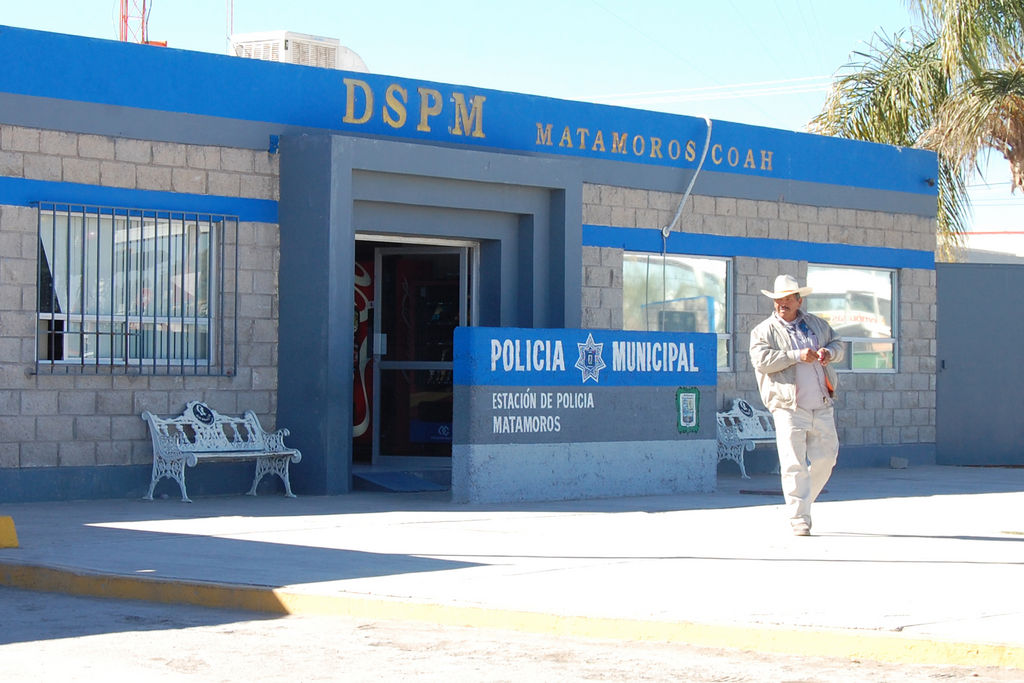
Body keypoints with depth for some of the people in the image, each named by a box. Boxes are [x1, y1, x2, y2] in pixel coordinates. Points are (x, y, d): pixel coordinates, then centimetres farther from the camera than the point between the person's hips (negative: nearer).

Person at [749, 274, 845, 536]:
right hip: (789, 409, -5)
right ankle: (799, 519, -6)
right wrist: (797, 356, -20)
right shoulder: (763, 331, 1)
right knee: (794, 465, -9)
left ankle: (800, 501, 28)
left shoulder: (817, 324, 16)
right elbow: (761, 360, -13)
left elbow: (838, 343, 24)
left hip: (822, 407, 5)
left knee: (825, 458, 7)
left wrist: (829, 352, -1)